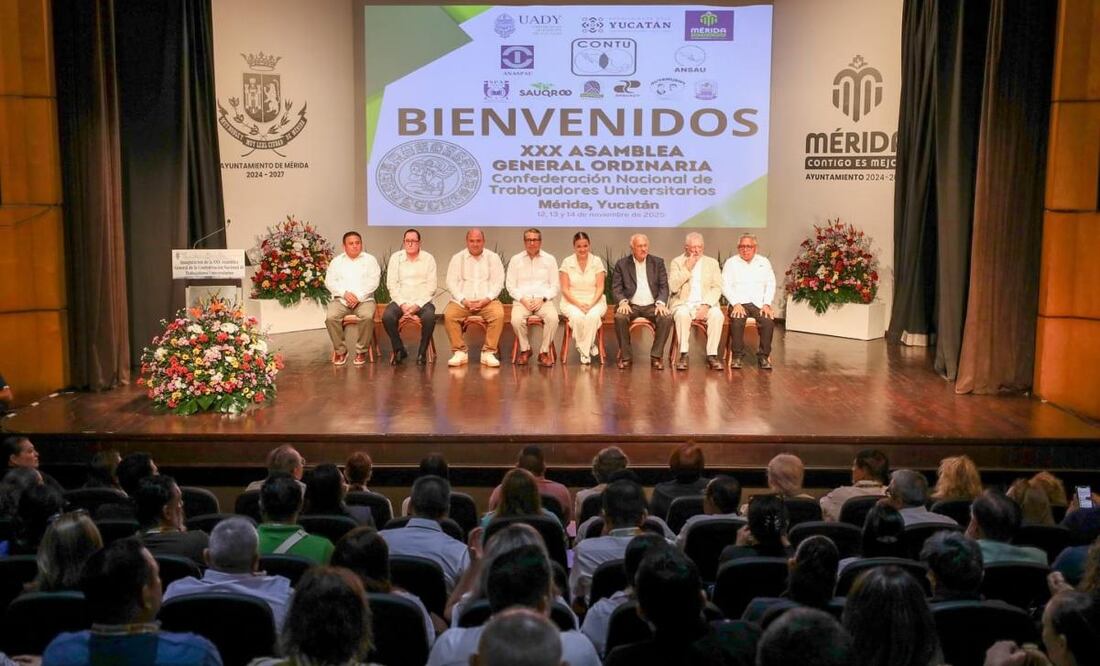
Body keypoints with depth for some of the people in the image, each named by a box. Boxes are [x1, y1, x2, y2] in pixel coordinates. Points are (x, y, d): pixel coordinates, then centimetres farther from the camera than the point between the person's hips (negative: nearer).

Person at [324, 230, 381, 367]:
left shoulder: (370, 259, 9)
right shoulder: (337, 261, 14)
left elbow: (374, 281, -2)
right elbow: (329, 281, 4)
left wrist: (358, 296, -14)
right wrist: (345, 293, -13)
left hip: (364, 299, -2)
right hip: (341, 299, 2)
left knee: (367, 317, -34)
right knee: (330, 317, -28)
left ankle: (361, 351, -16)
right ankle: (340, 350, -11)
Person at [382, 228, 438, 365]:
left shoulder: (428, 258, 4)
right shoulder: (395, 257, 7)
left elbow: (431, 287, -1)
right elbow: (391, 284, 2)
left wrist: (417, 305, -13)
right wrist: (403, 305, -11)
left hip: (422, 301, -1)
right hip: (400, 301, 1)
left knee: (429, 316, -33)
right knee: (387, 316, -29)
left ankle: (422, 352, -12)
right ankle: (399, 350, -7)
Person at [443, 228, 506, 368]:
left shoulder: (493, 257, 9)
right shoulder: (457, 258, 10)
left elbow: (498, 282, 2)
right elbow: (451, 282, 3)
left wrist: (486, 300, -14)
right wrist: (464, 300, -11)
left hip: (487, 300, -1)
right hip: (462, 300, 1)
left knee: (498, 314, -31)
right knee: (449, 315, -28)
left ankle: (488, 352, -21)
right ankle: (460, 352, -16)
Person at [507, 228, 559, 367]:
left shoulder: (550, 259, 10)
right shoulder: (515, 260, 11)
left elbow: (554, 286, 8)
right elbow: (510, 284, 8)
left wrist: (542, 299, -8)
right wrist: (523, 299, -8)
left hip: (543, 300, 0)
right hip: (522, 300, 0)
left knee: (552, 318, -32)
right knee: (516, 319, -32)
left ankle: (544, 352, -13)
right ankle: (525, 349, -7)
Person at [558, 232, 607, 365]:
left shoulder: (597, 261, 1)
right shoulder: (567, 262, 0)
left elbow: (600, 288, -2)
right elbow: (565, 289, -3)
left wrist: (591, 304, -19)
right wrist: (578, 304, -17)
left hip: (594, 301, 0)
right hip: (572, 301, 0)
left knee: (593, 315, -35)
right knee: (577, 316, -35)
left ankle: (584, 350, -18)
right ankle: (589, 346, -12)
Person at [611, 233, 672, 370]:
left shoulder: (658, 262, 10)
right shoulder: (621, 264, 6)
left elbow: (664, 286, 5)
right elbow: (616, 288, 2)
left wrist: (660, 303, -14)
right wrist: (623, 302, -19)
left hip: (652, 306, 1)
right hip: (631, 305, -1)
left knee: (667, 317, -29)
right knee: (620, 317, -33)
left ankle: (656, 356, -16)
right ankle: (625, 357, -17)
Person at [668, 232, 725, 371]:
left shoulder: (712, 263, 13)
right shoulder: (677, 262, 8)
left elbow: (717, 288, 3)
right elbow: (673, 287, -5)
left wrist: (706, 305, -13)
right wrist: (687, 269, -10)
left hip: (705, 304, 2)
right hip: (683, 304, -1)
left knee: (717, 314, -31)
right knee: (682, 314, -36)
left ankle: (712, 356, -25)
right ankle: (683, 355, -27)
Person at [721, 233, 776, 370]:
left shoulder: (764, 262, 15)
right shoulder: (731, 263, 8)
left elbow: (771, 285, 9)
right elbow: (726, 286, 0)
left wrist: (766, 304, -7)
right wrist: (736, 304, -14)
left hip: (759, 303, 2)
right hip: (739, 303, -1)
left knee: (768, 321, -29)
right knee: (736, 321, -33)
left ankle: (764, 356, -16)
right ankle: (737, 355, -19)